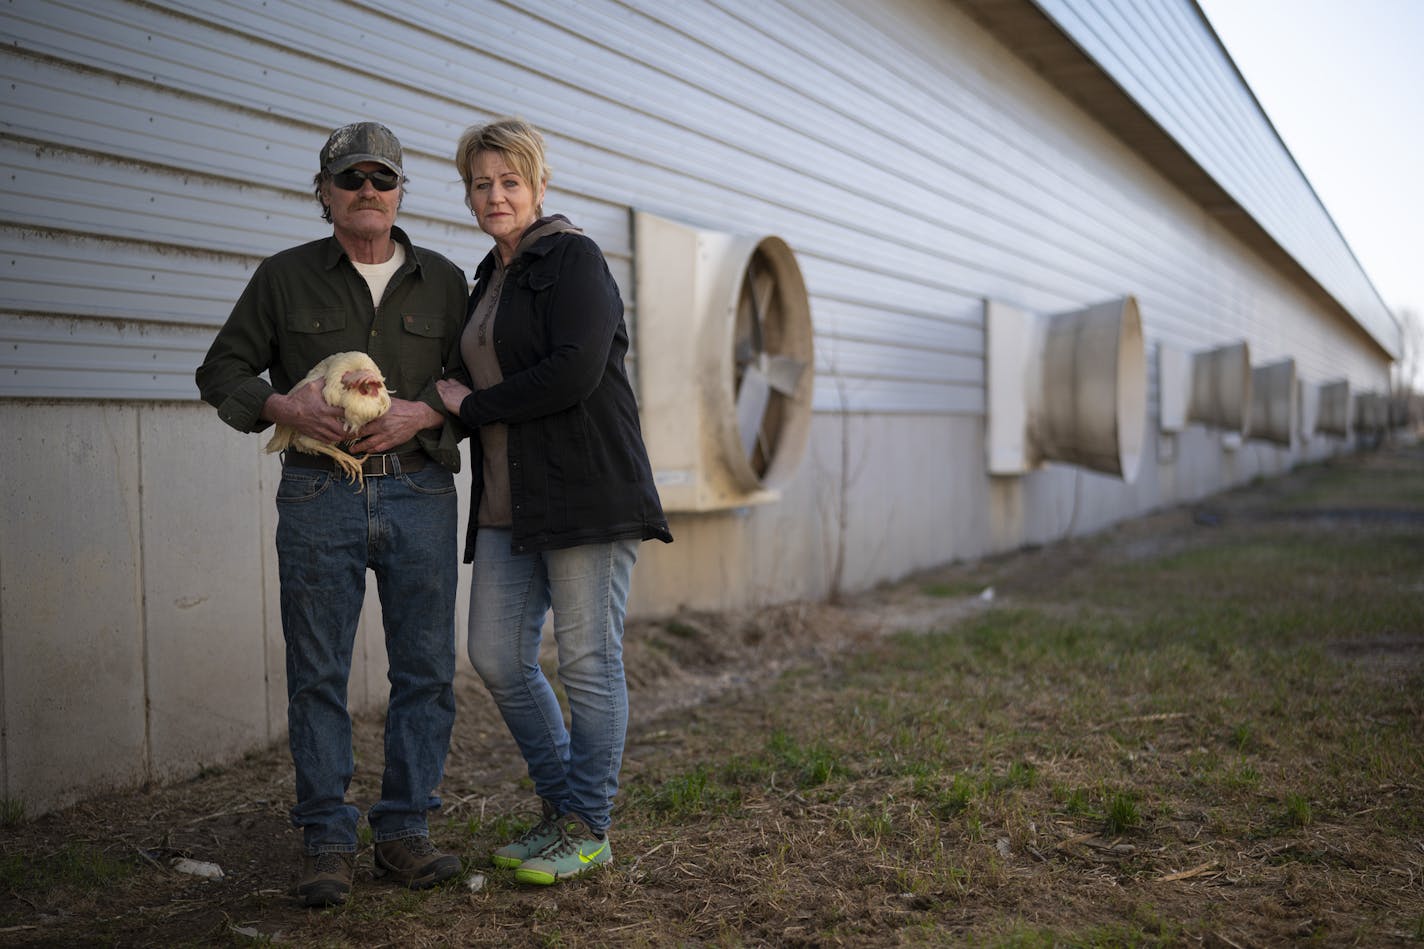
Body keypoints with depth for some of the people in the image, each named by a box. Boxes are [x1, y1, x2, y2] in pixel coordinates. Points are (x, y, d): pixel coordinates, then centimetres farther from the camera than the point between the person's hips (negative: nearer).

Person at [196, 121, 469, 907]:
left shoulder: (443, 281, 12)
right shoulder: (284, 277, 9)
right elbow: (222, 371, 9)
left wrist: (424, 412, -9)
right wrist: (283, 406, -10)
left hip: (420, 493, 1)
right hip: (318, 495, -1)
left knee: (425, 669, 2)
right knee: (317, 674, 1)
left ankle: (403, 830, 14)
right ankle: (326, 840, 11)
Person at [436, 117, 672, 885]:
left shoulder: (573, 259, -6)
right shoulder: (488, 281, 20)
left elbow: (574, 373, -18)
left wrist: (470, 407, -10)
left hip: (586, 487, -8)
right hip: (507, 501, 8)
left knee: (587, 660, -2)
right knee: (496, 655, 7)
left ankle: (587, 828, 13)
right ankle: (560, 803, 25)